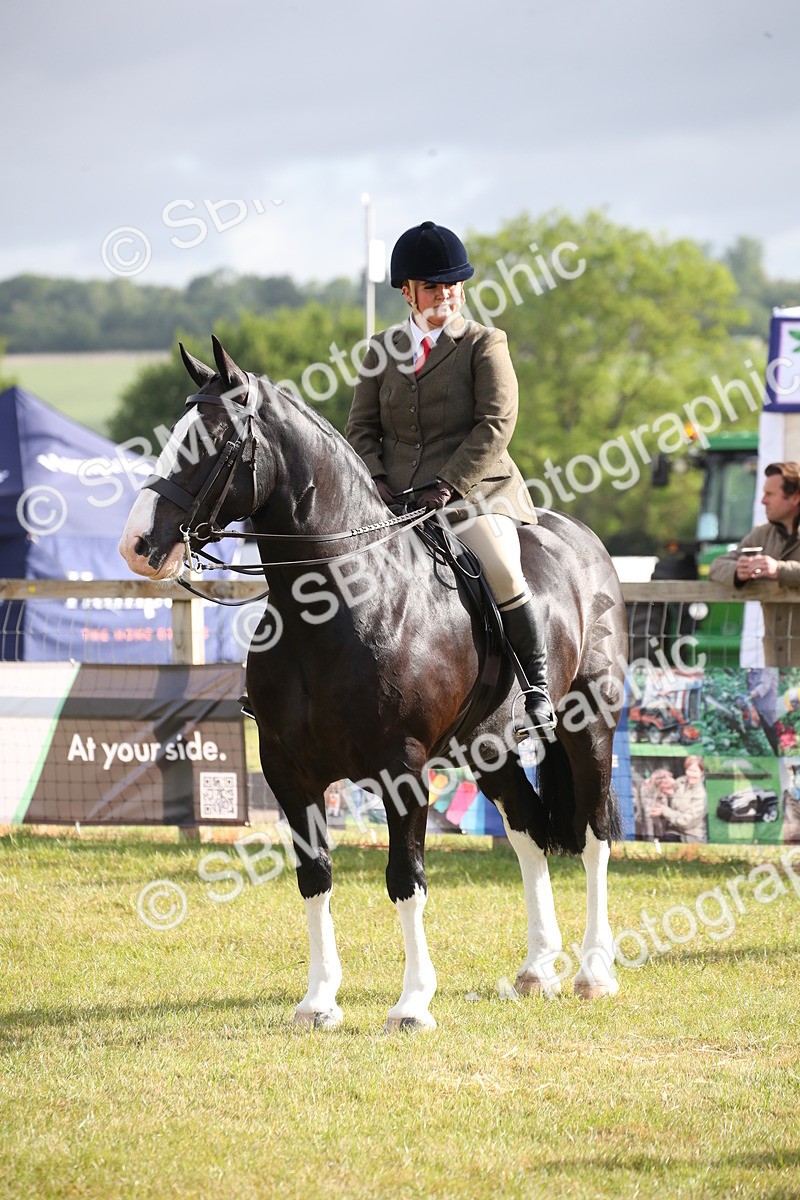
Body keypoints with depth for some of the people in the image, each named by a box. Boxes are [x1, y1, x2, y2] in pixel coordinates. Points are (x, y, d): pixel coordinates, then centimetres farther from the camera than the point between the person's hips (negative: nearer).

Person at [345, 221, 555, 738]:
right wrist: (376, 480, -7)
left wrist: (447, 487, -18)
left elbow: (495, 425, -8)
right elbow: (362, 428, 13)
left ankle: (538, 687, -13)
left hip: (473, 495, -4)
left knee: (502, 575, -29)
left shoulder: (485, 345, 2)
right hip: (395, 501, 4)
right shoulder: (383, 351, 15)